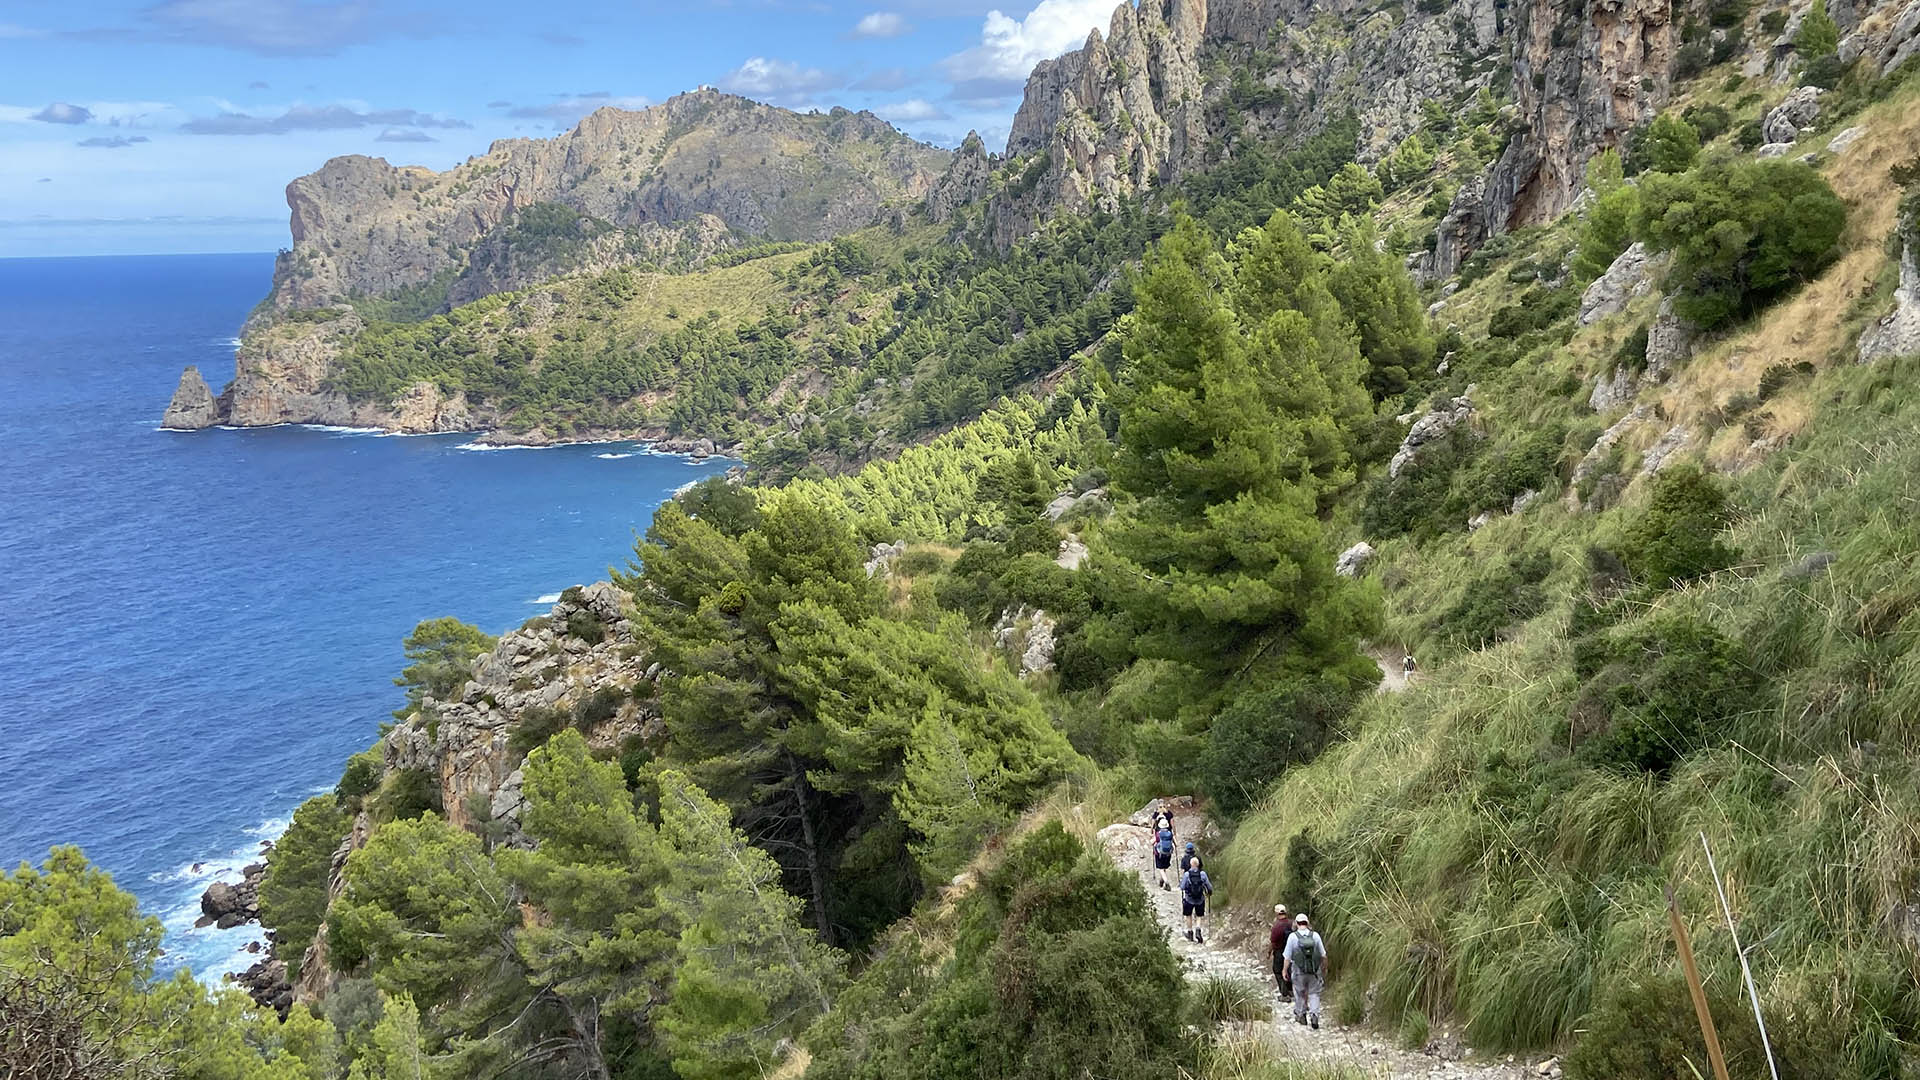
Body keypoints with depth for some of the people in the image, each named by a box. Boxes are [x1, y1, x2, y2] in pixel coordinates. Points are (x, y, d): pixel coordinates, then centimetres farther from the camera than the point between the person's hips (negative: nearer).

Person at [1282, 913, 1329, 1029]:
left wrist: (1285, 970, 7)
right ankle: (1314, 1015, -4)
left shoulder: (1293, 937, -10)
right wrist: (1324, 969, 17)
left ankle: (1301, 1015, 28)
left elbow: (1287, 957, -6)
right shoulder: (1315, 936, -5)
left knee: (1299, 993, 16)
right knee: (1314, 994, 12)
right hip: (1314, 972, 1)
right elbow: (1323, 955, 1)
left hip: (1299, 972, -1)